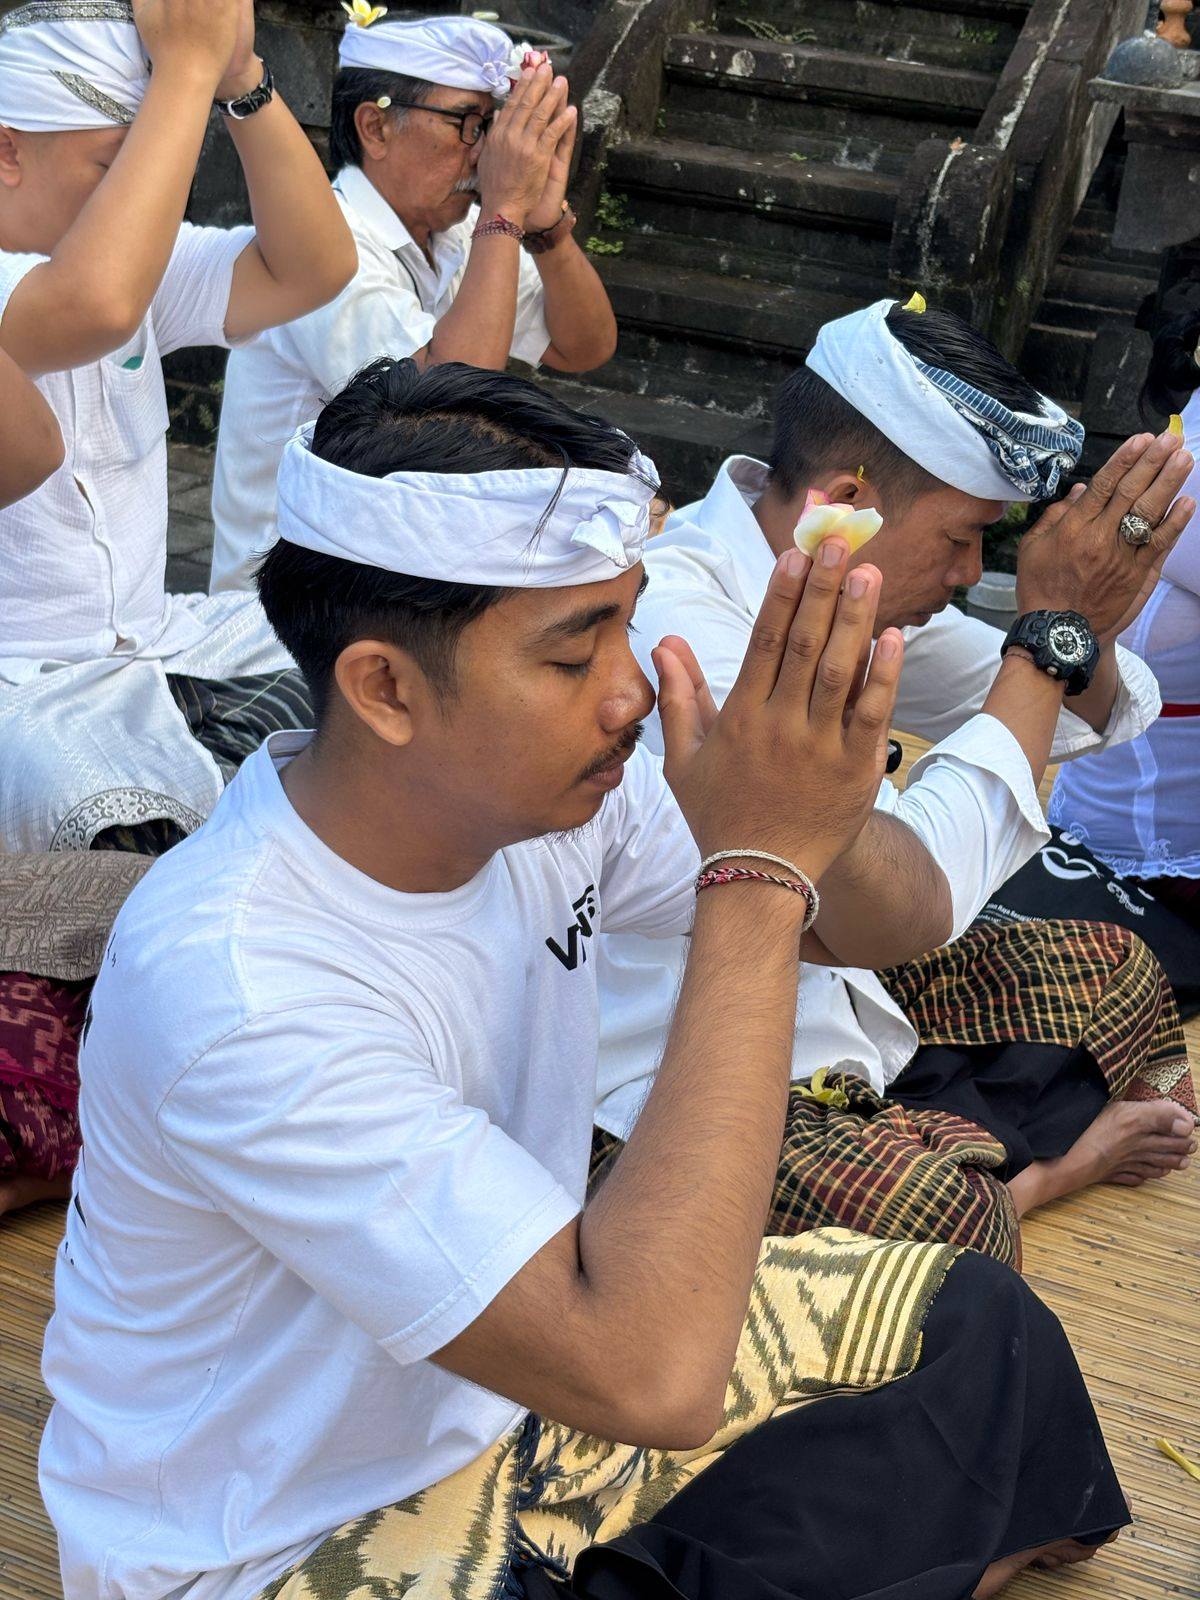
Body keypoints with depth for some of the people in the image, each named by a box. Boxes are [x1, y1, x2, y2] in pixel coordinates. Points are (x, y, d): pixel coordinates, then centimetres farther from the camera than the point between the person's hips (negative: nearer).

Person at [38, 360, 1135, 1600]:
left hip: (522, 1386, 7)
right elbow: (652, 1380, -40)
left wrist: (820, 749, -23)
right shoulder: (232, 986, -35)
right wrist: (760, 870, -37)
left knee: (970, 1323, 8)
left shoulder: (537, 780, -13)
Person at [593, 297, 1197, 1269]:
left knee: (1112, 970, 16)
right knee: (939, 1220, -31)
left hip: (822, 994, 9)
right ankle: (1048, 1167, -1)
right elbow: (907, 899, -32)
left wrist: (1081, 632, -15)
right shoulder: (674, 624, -29)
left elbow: (1073, 717, 10)